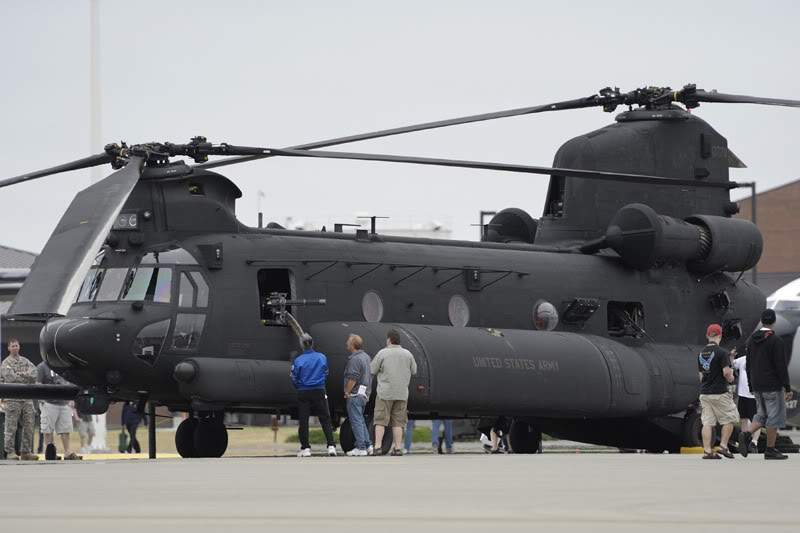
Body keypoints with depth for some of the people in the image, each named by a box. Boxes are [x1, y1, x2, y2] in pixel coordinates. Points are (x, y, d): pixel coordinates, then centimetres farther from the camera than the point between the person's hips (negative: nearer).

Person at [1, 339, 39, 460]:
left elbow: (34, 374, 0)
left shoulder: (25, 361, 15)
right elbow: (10, 378, -15)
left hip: (27, 399, 5)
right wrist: (27, 377, -5)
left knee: (28, 427, 4)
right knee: (11, 427, -5)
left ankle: (26, 452, 10)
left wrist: (22, 374, -14)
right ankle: (10, 452, -1)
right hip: (12, 399, -5)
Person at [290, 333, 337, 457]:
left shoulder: (298, 360, -10)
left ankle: (305, 448, 5)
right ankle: (331, 446, -4)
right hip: (319, 392, 2)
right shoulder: (322, 358, -2)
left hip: (303, 393, -1)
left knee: (303, 421, 6)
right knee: (325, 420, 5)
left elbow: (294, 378, -1)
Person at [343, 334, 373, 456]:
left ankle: (360, 448, -8)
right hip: (365, 393, 10)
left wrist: (347, 391, -13)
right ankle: (368, 445, 16)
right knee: (360, 420, 17)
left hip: (355, 394, -10)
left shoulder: (355, 359, -17)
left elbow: (353, 378, -23)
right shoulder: (366, 357, 15)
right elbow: (370, 376, 21)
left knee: (356, 421, -7)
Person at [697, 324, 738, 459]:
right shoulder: (721, 352, -12)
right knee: (730, 419, 7)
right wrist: (731, 378, 4)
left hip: (704, 393, 6)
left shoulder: (701, 353, 10)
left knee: (707, 422, 4)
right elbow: (726, 372, -16)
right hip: (720, 392, -6)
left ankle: (707, 451, 0)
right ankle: (723, 446, 1)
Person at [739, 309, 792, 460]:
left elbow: (748, 365, 14)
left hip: (757, 387, 7)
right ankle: (770, 450, 2)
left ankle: (747, 435, -10)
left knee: (762, 414, 14)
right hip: (773, 386, -7)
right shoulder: (775, 340, -13)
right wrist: (787, 388, -11)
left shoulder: (752, 339, 8)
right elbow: (781, 366, -15)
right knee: (775, 416, 1)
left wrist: (751, 386, 20)